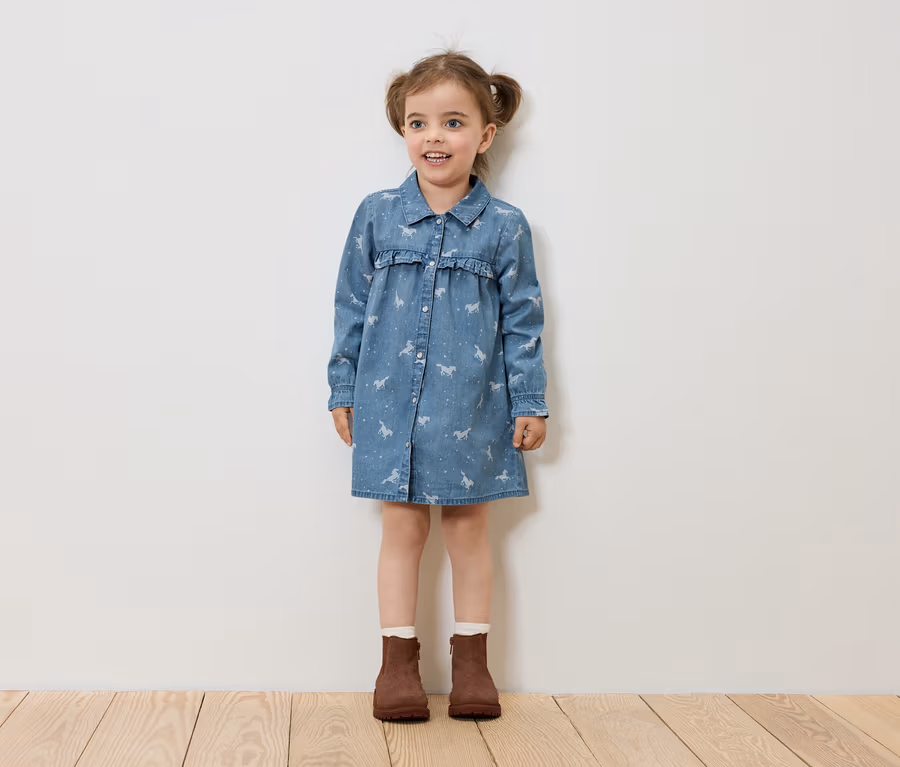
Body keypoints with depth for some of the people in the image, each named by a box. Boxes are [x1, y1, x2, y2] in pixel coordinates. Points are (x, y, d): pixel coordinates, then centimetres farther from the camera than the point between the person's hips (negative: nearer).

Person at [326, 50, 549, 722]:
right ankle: (398, 660, 17)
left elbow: (522, 318, 3)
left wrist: (530, 402, 1)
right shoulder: (377, 216, 1)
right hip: (392, 402, 0)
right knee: (402, 526, 5)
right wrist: (343, 390, 6)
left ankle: (472, 660, 21)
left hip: (472, 407, 0)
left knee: (469, 526, 9)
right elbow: (352, 307, 6)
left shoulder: (504, 226, -1)